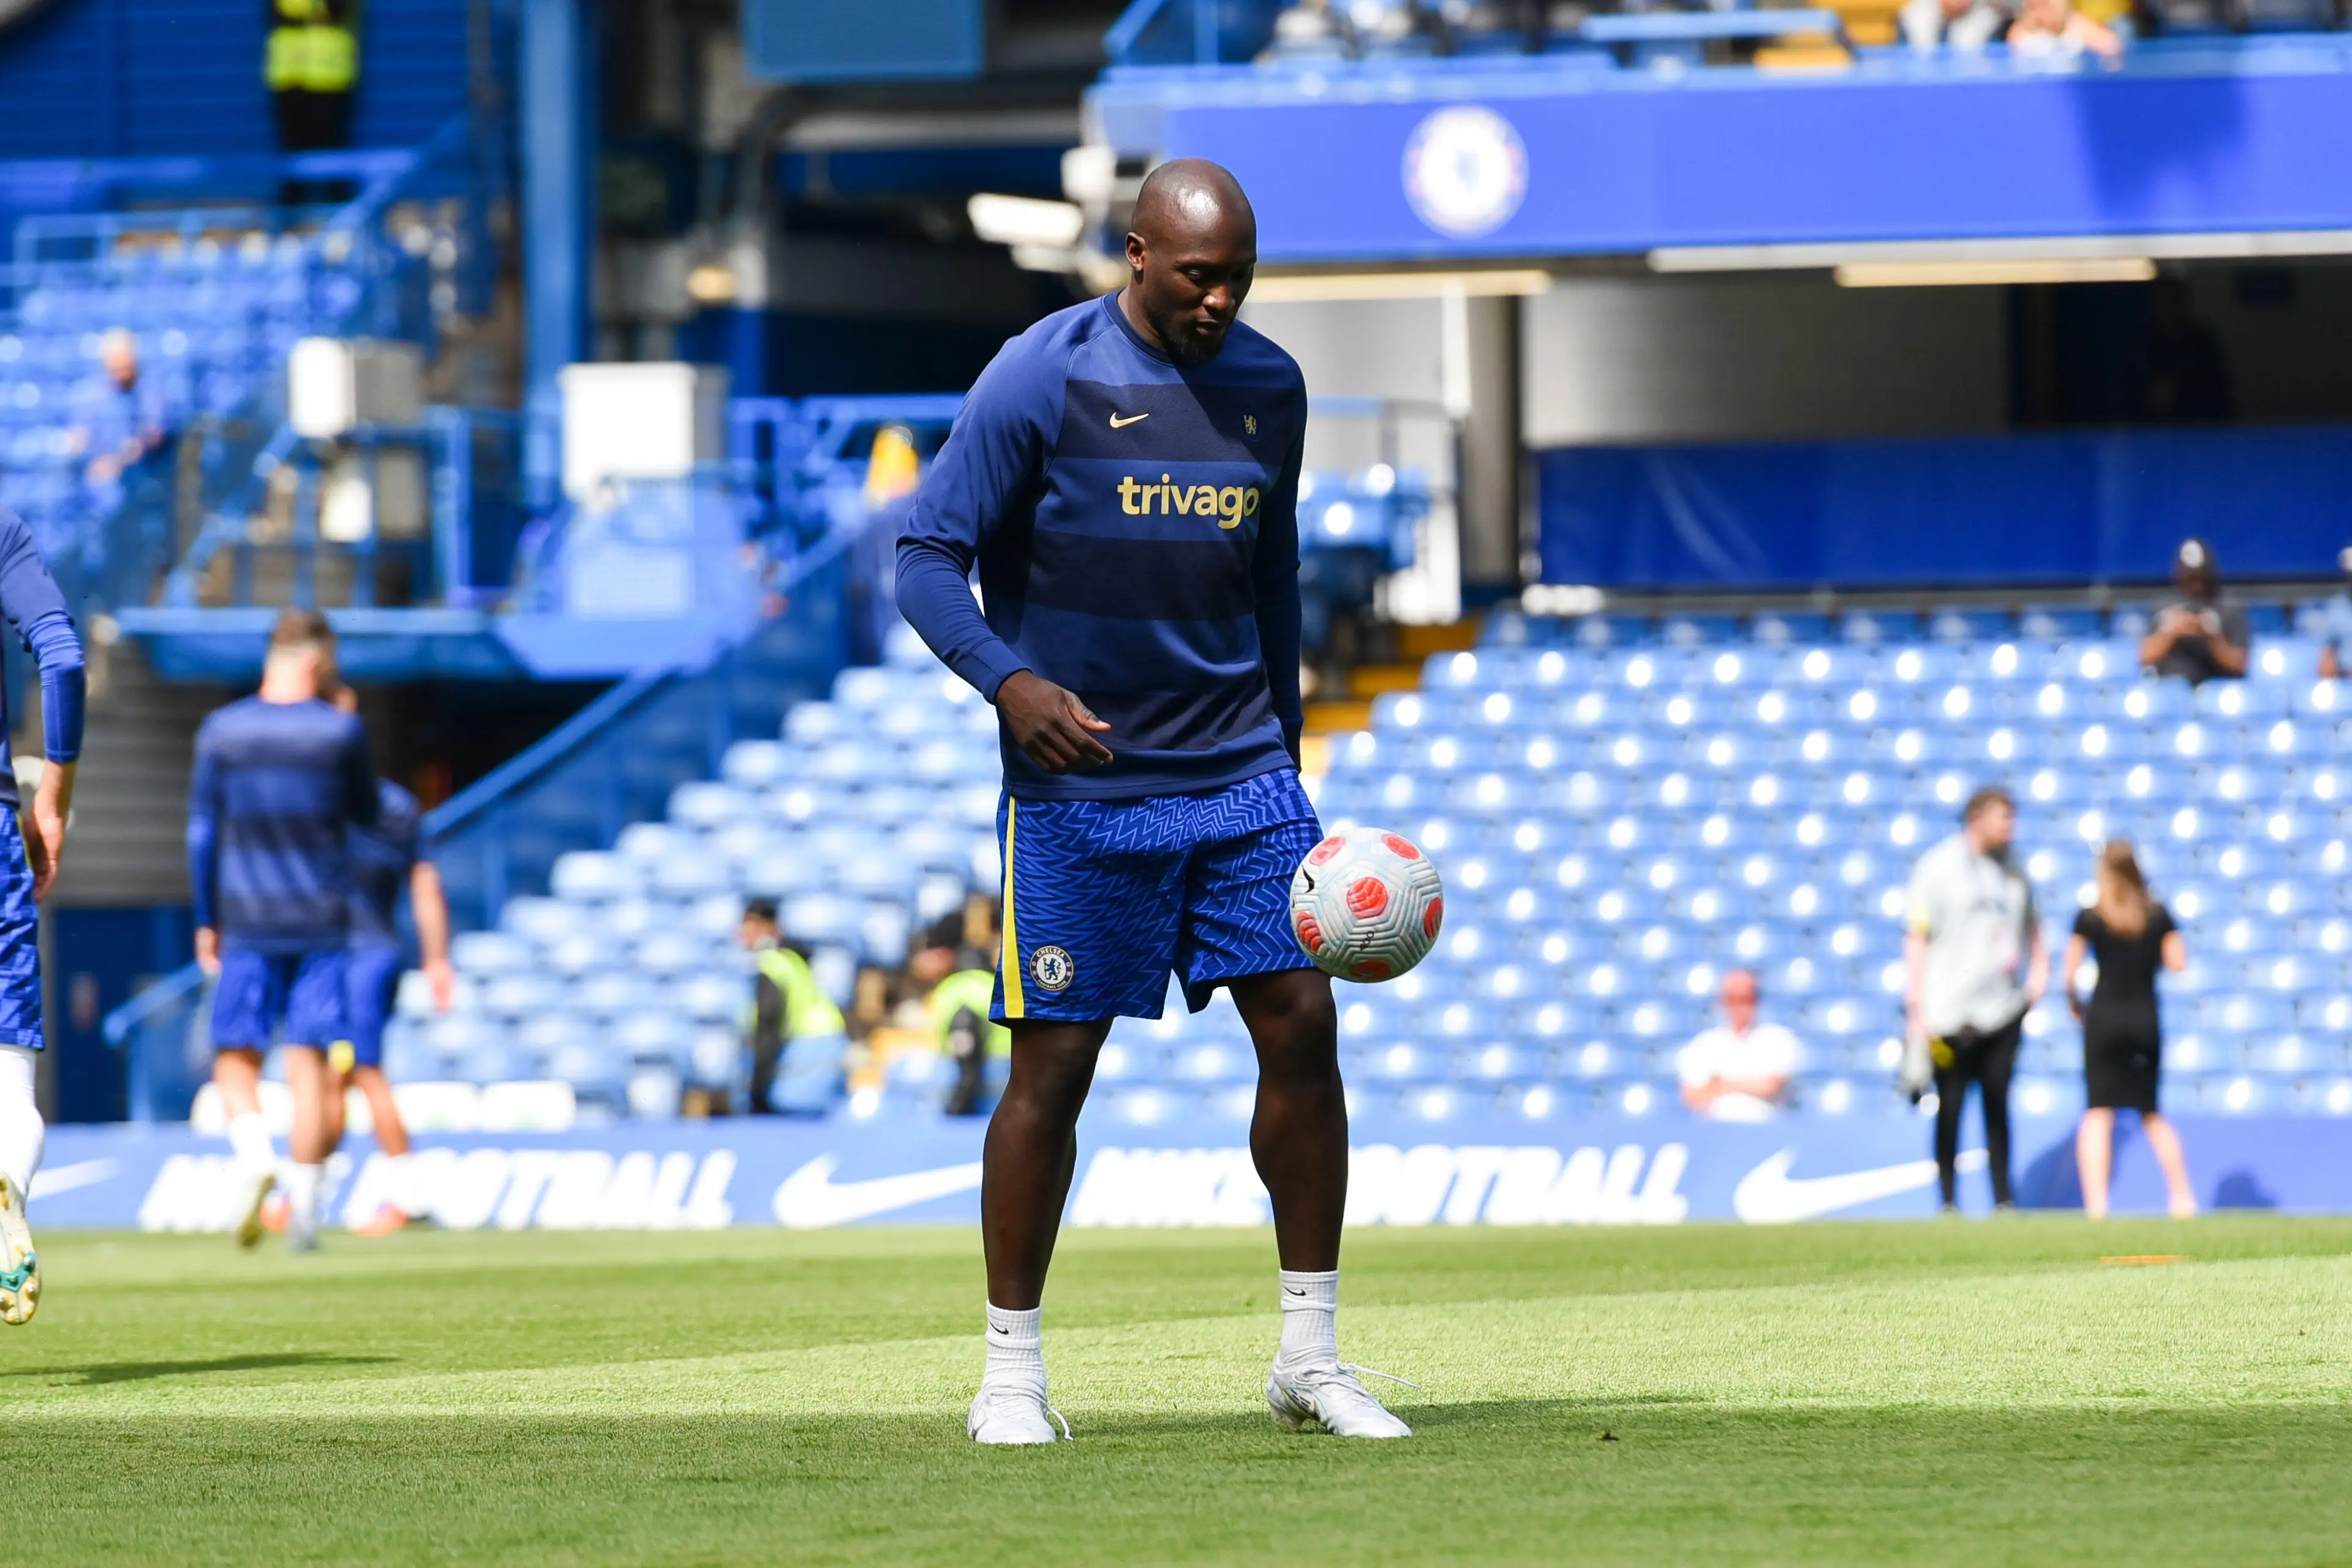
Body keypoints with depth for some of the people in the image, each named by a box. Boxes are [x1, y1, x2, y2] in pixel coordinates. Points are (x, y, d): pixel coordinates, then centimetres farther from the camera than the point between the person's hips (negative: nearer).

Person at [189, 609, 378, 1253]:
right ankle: (305, 1198, -1)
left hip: (245, 924, 0)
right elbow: (369, 815, 11)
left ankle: (254, 1150, -23)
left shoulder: (221, 730, 0)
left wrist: (205, 922, 9)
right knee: (310, 1058, 4)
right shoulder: (340, 730, -3)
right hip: (323, 922, 0)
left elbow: (201, 831, 1)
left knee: (237, 1055, 5)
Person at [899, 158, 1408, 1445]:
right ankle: (1011, 1374, 9)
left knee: (1302, 1026, -4)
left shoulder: (1268, 387, 7)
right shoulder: (1041, 380, -9)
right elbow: (928, 558, -10)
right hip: (1076, 788, -4)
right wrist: (1008, 680, -27)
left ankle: (1309, 1359, 6)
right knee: (1054, 1063, -3)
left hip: (1239, 773, 4)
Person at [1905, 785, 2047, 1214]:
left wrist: (2038, 969, 7)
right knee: (1950, 1109, -2)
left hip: (2002, 1009, 5)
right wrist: (1917, 1011, -10)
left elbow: (2031, 927, 26)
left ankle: (2003, 1198, 9)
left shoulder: (2013, 871, 12)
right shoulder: (1938, 867, -4)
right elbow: (1917, 939, -6)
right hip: (1951, 1013, -5)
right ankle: (1949, 1202, 4)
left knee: (1998, 1106, 5)